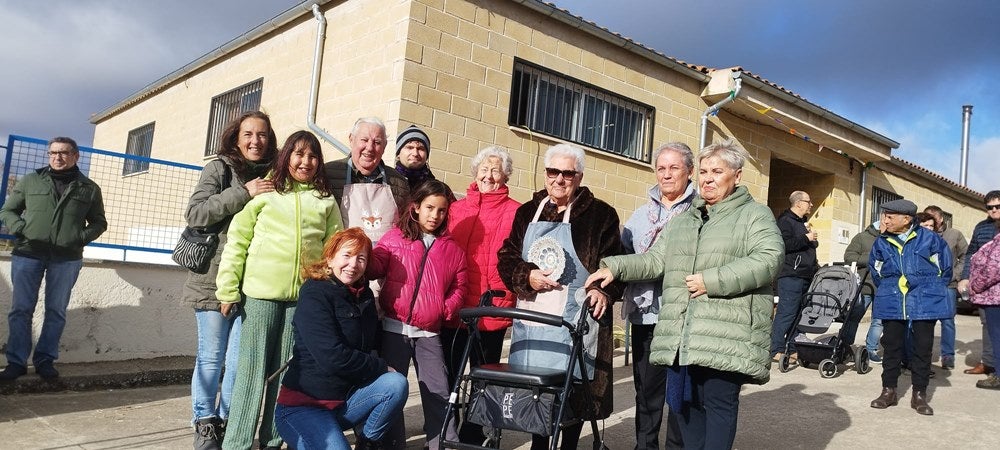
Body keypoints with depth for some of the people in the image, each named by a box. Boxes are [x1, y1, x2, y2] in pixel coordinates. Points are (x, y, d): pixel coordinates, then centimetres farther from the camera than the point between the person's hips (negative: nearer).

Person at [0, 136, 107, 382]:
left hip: (67, 259, 0)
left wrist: (81, 237, -5)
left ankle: (45, 360, 14)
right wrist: (21, 230, -7)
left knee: (56, 311, 5)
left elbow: (99, 222, 14)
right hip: (27, 254, 0)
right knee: (21, 309, 2)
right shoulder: (29, 181, 9)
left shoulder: (89, 188, 9)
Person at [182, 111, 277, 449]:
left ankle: (226, 421, 21)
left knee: (240, 361, 4)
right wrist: (243, 194, -15)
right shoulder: (220, 168, 2)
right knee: (211, 358, 6)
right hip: (215, 278, -2)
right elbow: (194, 213, -9)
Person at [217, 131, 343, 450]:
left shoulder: (326, 201, 10)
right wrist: (228, 289, -5)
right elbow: (237, 241, 0)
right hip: (261, 292, -2)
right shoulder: (265, 193, 3)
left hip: (305, 295, 2)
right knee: (252, 369, 1)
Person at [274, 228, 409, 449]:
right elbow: (332, 358, -22)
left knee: (397, 384, -17)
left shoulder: (365, 296, 8)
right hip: (302, 406, -6)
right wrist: (382, 367, -13)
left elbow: (371, 346, 14)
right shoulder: (315, 294, -14)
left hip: (344, 401, 7)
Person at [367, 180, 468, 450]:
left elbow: (459, 287, 10)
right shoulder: (394, 238, 2)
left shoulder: (452, 249, 7)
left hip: (429, 333, 1)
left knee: (439, 392, 3)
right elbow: (374, 266, -3)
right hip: (395, 329, -1)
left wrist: (447, 310, -6)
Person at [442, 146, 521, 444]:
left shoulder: (515, 212, -2)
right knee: (447, 373, 13)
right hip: (453, 307, 3)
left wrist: (509, 296, -14)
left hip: (492, 310, -3)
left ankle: (473, 435, 28)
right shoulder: (455, 209, 9)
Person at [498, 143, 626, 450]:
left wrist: (605, 291, -19)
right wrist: (527, 276, -8)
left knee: (572, 391, -1)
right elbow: (506, 258, 11)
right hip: (530, 320, 4)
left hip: (575, 321, -3)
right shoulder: (527, 212, 14)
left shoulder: (600, 214, 3)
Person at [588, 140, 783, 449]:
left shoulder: (755, 215, 3)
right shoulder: (682, 221, 23)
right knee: (687, 402, 12)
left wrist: (712, 281, -19)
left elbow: (769, 259, -13)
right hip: (682, 338, 6)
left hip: (726, 338, -6)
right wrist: (615, 267, 1)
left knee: (719, 402, -2)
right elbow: (656, 260, 17)